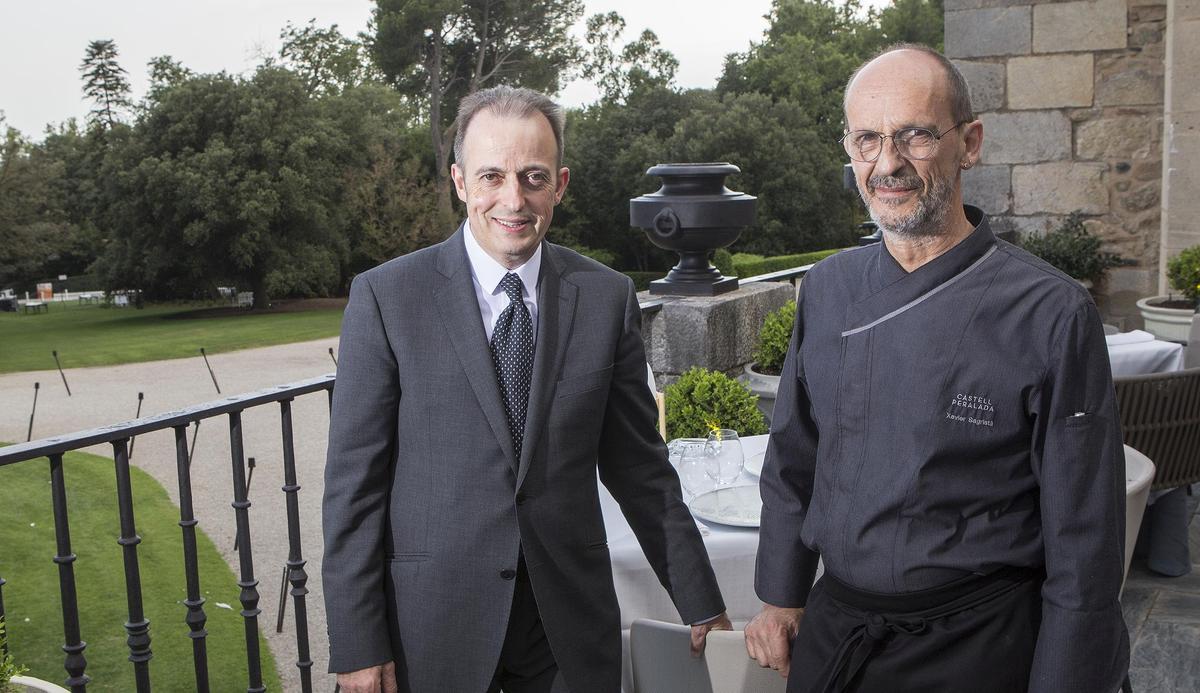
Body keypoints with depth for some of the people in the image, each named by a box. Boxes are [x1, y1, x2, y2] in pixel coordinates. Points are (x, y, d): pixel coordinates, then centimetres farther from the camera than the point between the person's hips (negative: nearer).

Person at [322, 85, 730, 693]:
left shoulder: (607, 297, 0)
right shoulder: (385, 297, -7)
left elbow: (638, 465, 5)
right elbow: (354, 480, -6)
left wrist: (700, 601, 7)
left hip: (571, 621, 2)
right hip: (433, 622, -2)